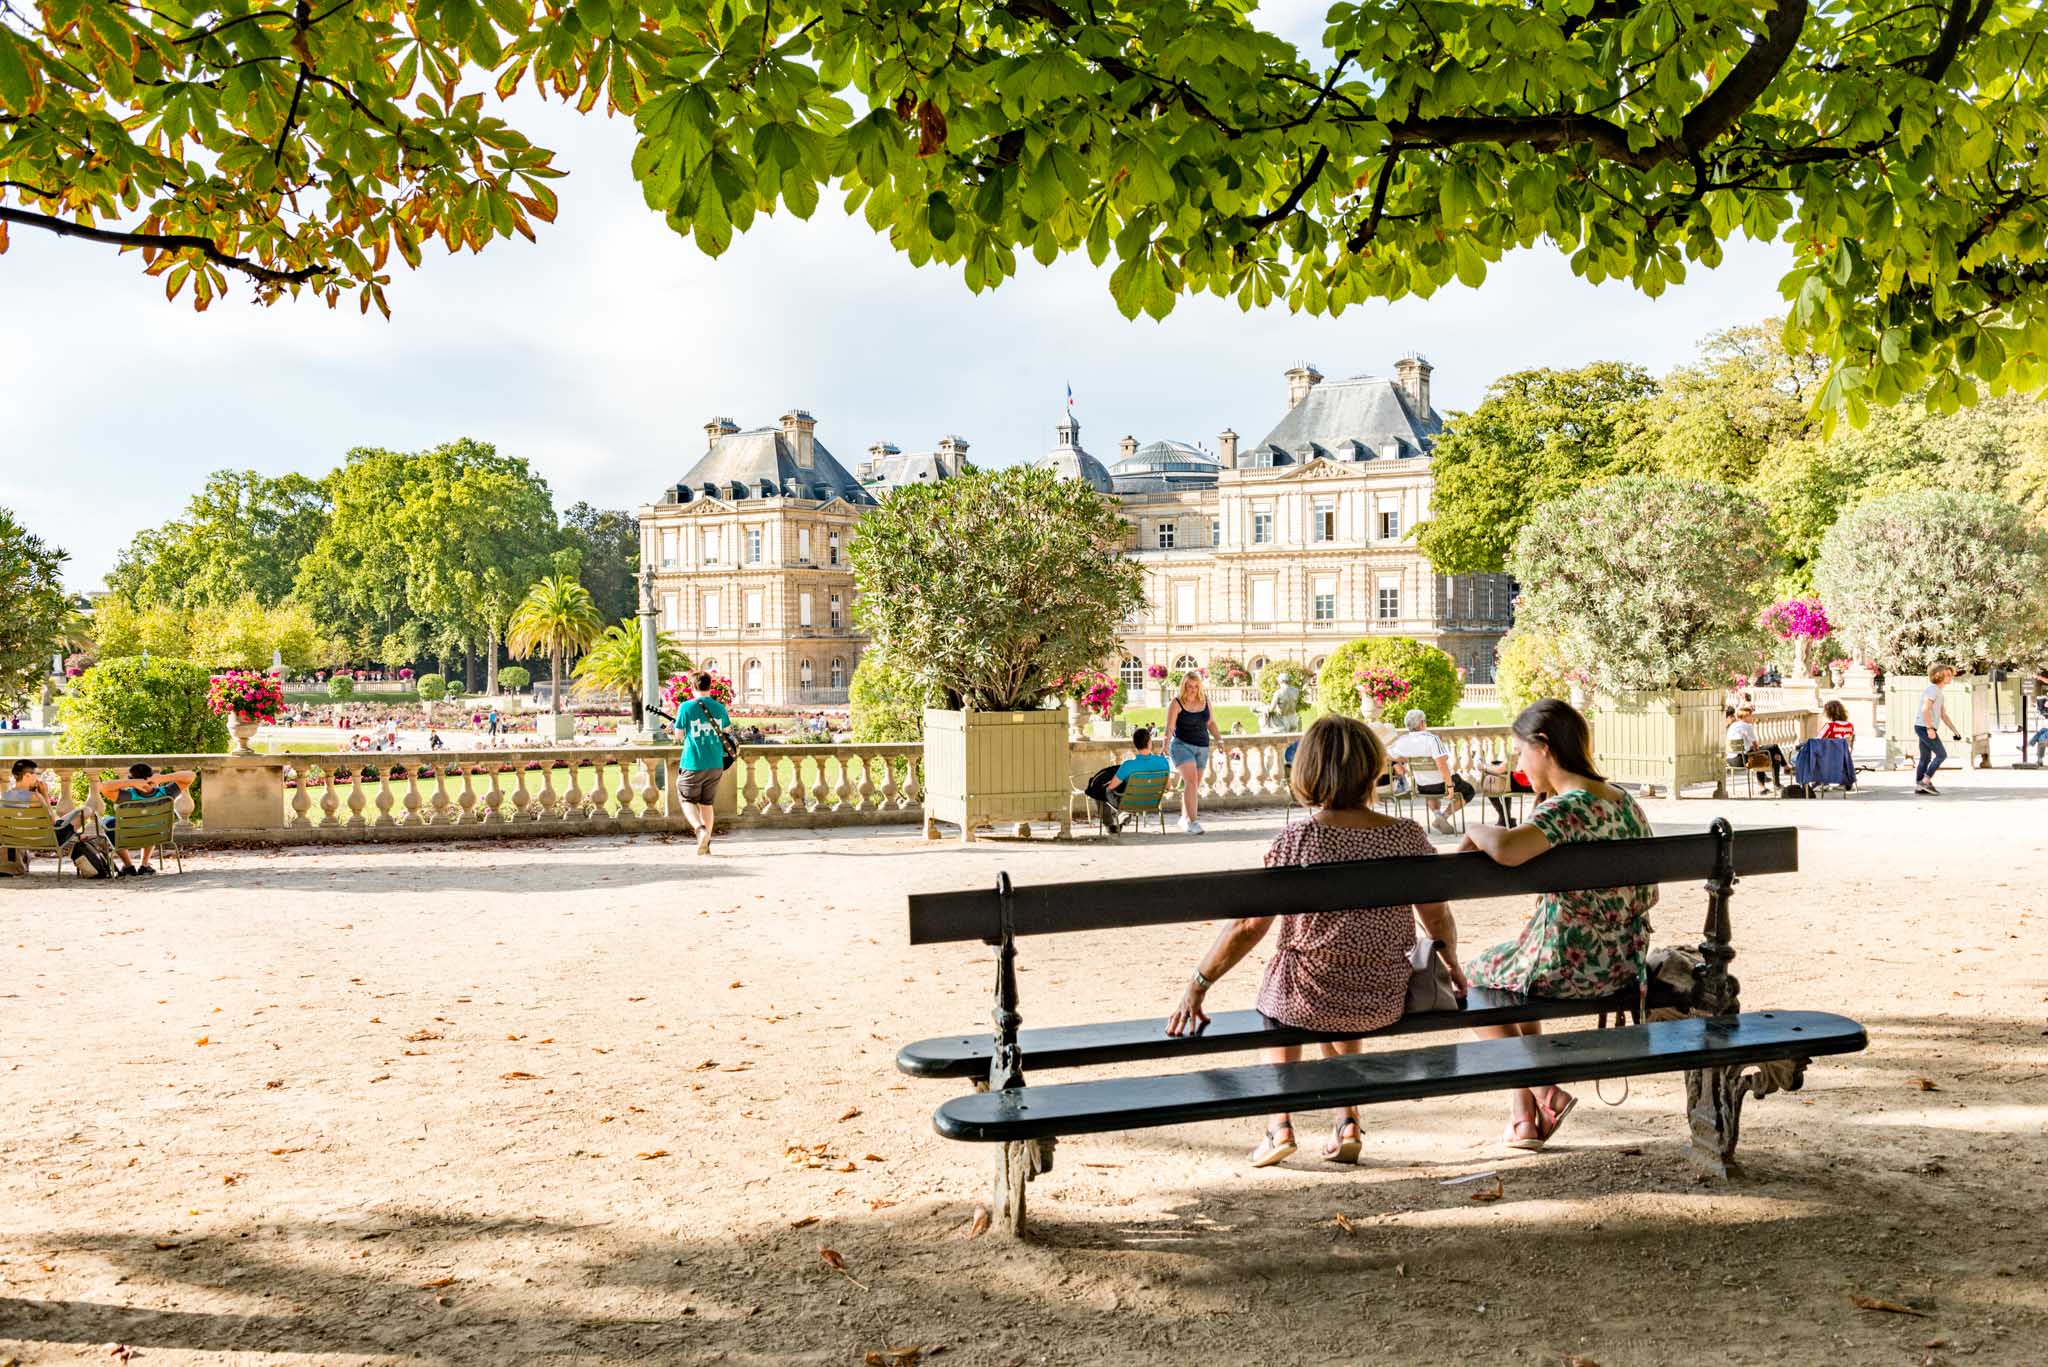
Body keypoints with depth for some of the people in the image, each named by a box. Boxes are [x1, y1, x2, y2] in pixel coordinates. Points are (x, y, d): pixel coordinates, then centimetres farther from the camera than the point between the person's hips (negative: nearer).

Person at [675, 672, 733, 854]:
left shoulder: (686, 707, -8)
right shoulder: (719, 707, 3)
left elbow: (679, 734, -1)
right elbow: (727, 731, 15)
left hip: (693, 764, -4)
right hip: (715, 764, 4)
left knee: (688, 801, 8)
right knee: (706, 803, 14)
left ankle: (700, 829, -18)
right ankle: (706, 844, 13)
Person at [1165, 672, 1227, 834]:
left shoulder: (1204, 699, 7)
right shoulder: (1177, 703, -7)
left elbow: (1211, 723, 17)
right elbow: (1169, 727, -12)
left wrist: (1220, 740, 8)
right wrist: (1166, 746, -26)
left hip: (1202, 748, 5)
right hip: (1182, 745, -5)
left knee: (1195, 786, 8)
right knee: (1191, 780, -21)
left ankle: (1184, 819, 23)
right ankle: (1192, 822, -25)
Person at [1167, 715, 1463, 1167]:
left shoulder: (1293, 841, -15)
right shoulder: (1408, 836, -8)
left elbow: (1248, 928, -14)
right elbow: (1439, 918, 3)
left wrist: (1196, 986, -4)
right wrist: (1453, 966, 23)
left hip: (1306, 1001, -3)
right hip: (1385, 1000, 3)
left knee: (1276, 1005, 34)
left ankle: (1279, 1124, 24)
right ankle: (1348, 1122, 32)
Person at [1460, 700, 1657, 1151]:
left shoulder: (1566, 809, -22)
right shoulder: (1627, 804, 5)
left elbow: (1506, 849, -42)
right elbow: (1648, 895, 12)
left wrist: (1475, 832, -20)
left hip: (1567, 969, -8)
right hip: (1625, 965, 8)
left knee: (1476, 974, 22)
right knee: (1515, 967, 33)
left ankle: (1544, 1094, 17)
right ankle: (1523, 1114, 31)